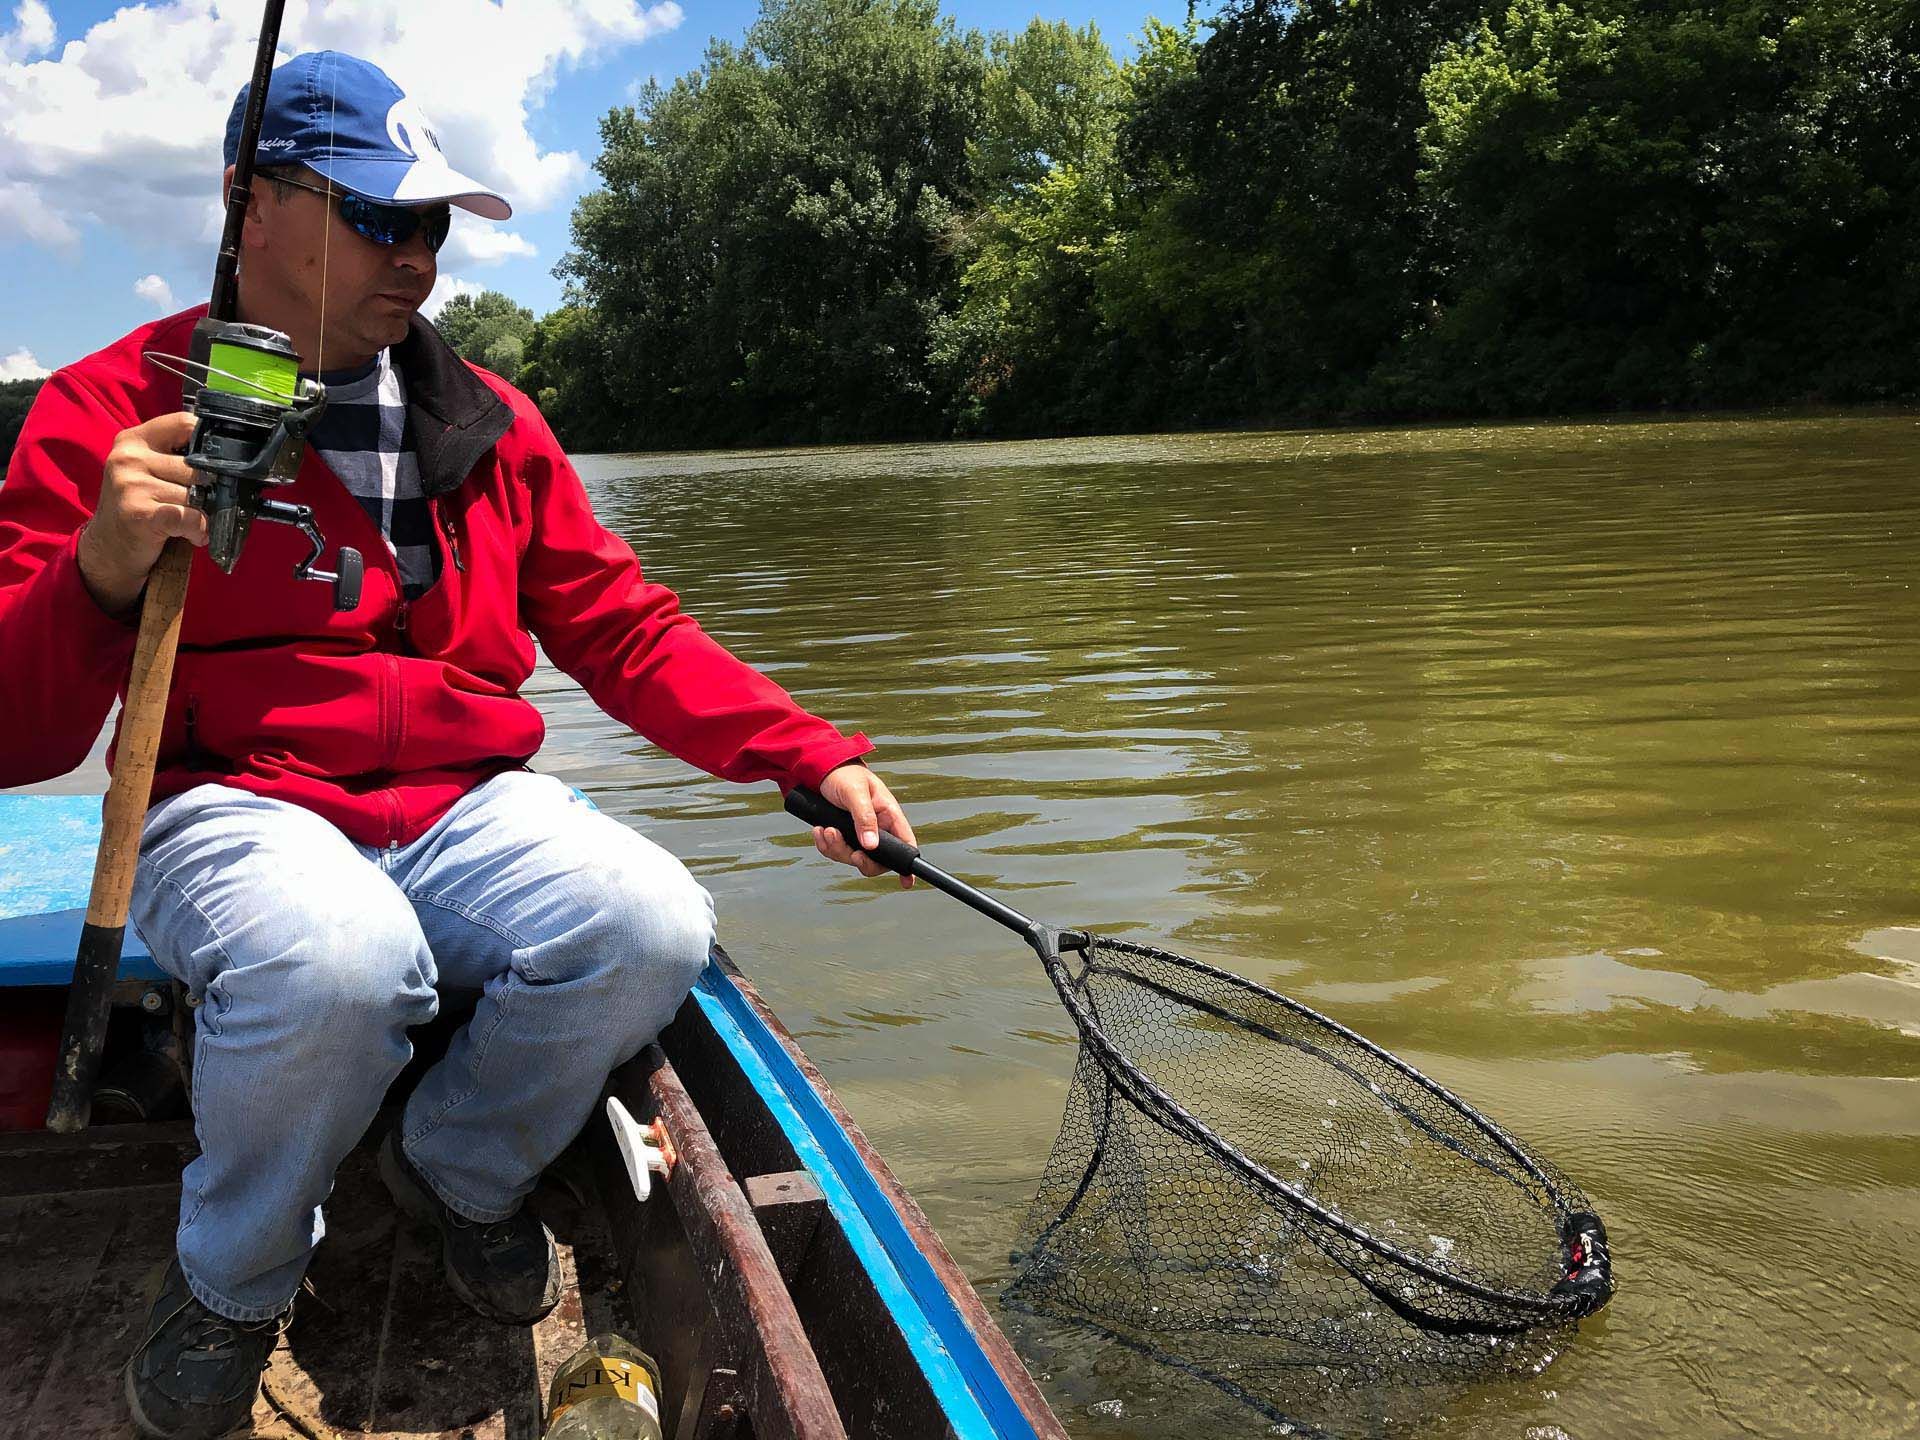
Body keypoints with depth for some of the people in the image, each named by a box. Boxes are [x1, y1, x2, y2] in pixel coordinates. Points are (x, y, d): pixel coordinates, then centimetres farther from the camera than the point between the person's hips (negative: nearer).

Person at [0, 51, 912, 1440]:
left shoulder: (491, 422, 11)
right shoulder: (112, 412, -1)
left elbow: (631, 633, 12)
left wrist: (816, 756, 1)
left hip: (466, 807, 4)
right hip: (237, 809, -3)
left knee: (651, 928, -26)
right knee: (336, 959, -38)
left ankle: (462, 1170, 8)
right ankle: (233, 1275, -2)